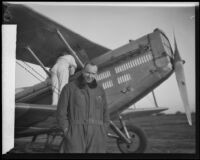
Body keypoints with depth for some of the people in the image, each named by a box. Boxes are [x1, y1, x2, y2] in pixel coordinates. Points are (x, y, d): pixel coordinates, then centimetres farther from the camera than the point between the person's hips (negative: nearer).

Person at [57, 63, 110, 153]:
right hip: (75, 135, -3)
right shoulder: (69, 88, 2)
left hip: (95, 135, 3)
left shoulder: (99, 90, 13)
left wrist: (103, 134, 5)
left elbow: (105, 114, 16)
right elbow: (61, 113, -1)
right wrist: (67, 132, -10)